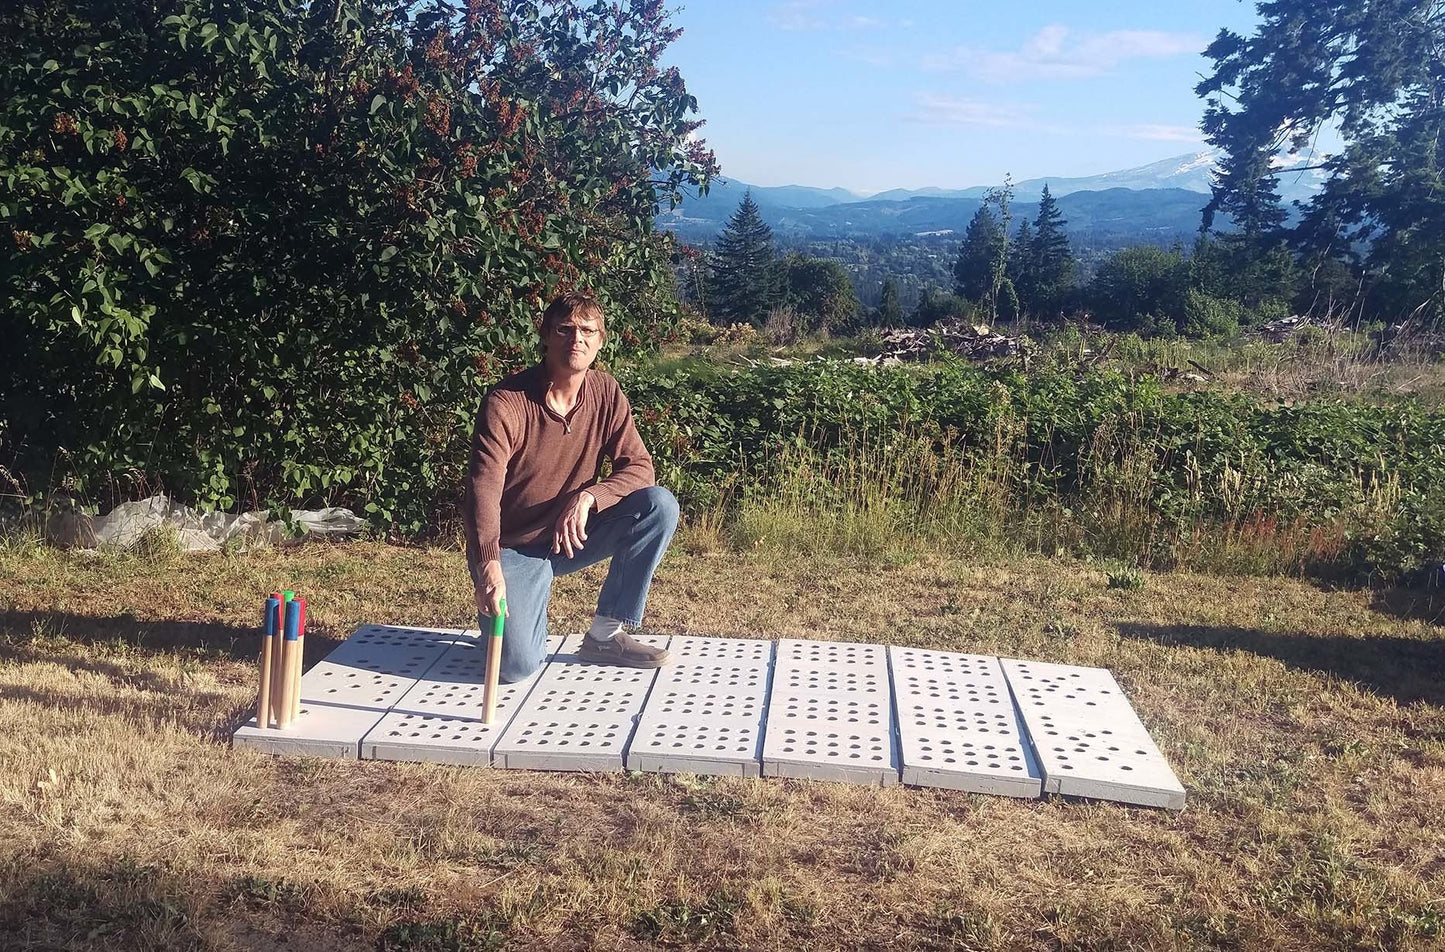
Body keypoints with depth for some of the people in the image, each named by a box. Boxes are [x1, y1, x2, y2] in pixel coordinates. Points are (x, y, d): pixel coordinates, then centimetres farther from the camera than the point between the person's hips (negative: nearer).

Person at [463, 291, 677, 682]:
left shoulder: (606, 392, -5)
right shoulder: (506, 403, -20)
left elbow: (639, 467, -8)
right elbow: (483, 489, -27)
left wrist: (588, 497, -28)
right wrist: (489, 566, -41)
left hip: (573, 534, 4)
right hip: (512, 547, -4)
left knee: (659, 506, -21)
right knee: (516, 665, -23)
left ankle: (605, 634, -8)